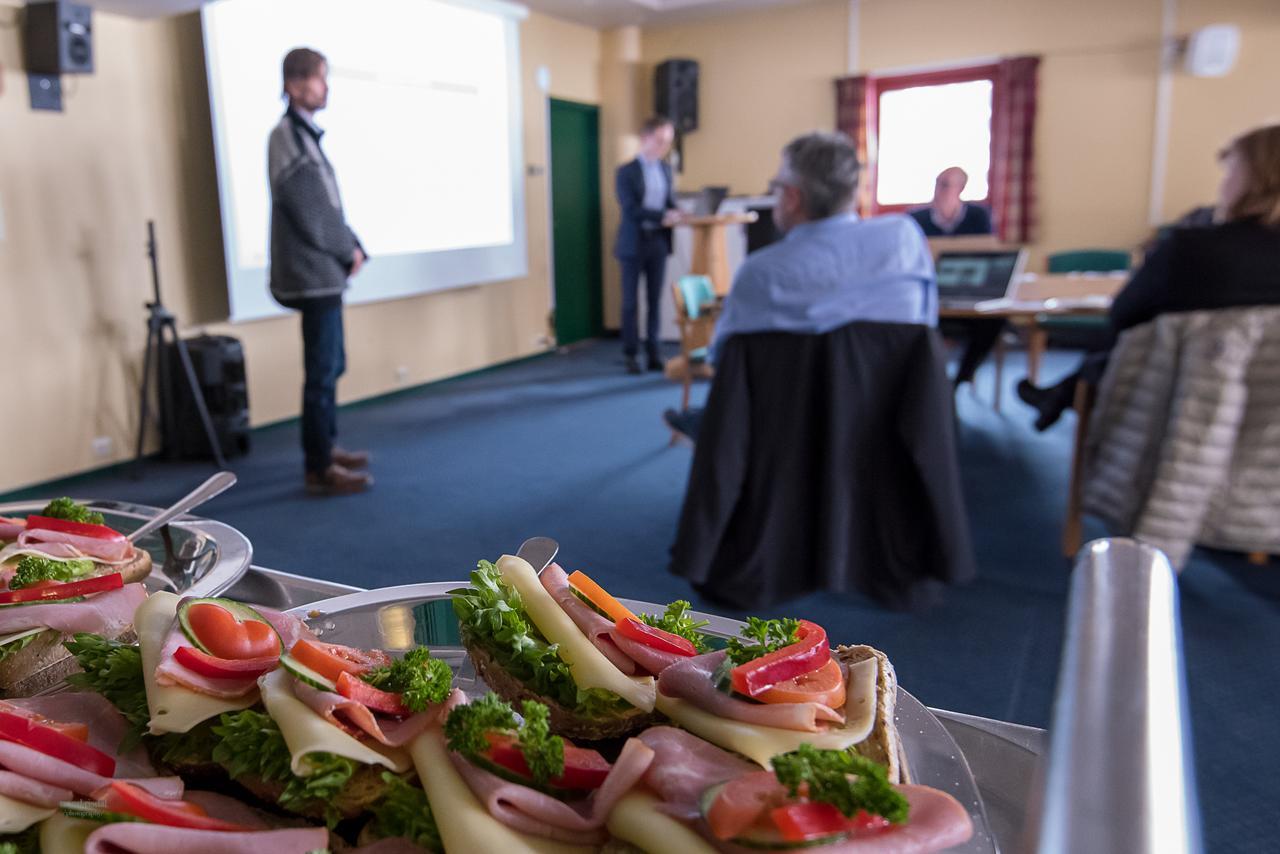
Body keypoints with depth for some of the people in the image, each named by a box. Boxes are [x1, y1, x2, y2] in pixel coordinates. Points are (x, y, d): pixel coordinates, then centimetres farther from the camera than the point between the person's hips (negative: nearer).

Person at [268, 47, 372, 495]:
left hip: (324, 272, 10)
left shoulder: (305, 134, 16)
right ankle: (319, 468, 0)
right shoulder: (288, 137, -13)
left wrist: (352, 247, 2)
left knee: (330, 365, 16)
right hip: (313, 274, -10)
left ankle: (325, 447, 28)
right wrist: (350, 251, -6)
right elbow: (310, 215, -17)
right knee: (322, 371, -6)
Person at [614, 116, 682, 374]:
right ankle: (630, 355, 8)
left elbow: (671, 202, 13)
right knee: (631, 301, 1)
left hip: (659, 241, 4)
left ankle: (654, 353, 12)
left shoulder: (666, 169, 11)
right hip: (634, 242, -4)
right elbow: (630, 208, -15)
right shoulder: (626, 172, -4)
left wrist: (674, 214, -10)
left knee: (655, 300, 6)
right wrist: (662, 216, -24)